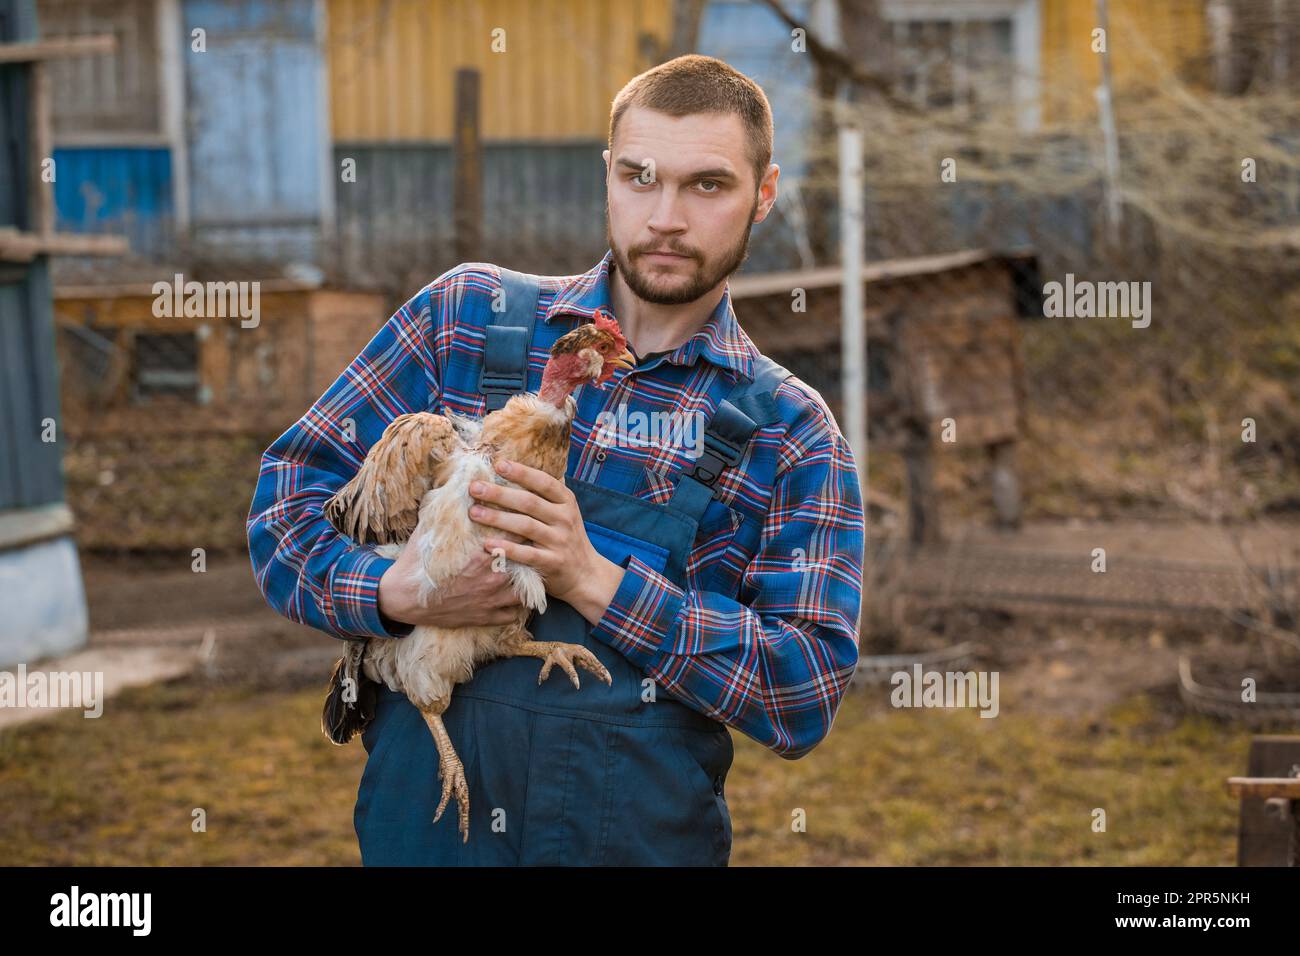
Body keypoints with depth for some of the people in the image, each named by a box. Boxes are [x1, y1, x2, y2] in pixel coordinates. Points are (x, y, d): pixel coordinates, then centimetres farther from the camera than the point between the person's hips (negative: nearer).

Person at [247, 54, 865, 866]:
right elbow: (288, 494, 3)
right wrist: (393, 592, -17)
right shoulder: (466, 314, 3)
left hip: (644, 836, 0)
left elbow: (806, 699, -8)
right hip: (425, 817, 1)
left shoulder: (791, 433, 1)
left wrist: (593, 581, -18)